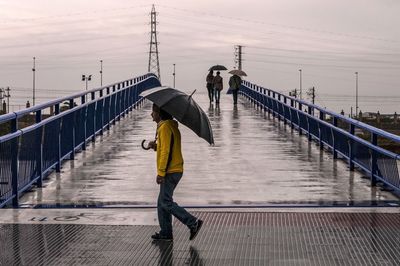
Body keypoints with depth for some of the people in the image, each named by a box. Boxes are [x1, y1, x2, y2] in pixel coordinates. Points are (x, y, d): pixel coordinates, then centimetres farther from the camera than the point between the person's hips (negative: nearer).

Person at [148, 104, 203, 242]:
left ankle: (193, 223, -9)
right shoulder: (170, 126, 17)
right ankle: (166, 233, 14)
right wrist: (155, 146, 7)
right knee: (162, 203, 12)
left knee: (165, 202, -8)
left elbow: (166, 152, -21)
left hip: (170, 172, -10)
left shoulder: (165, 127, -15)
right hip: (175, 171, 10)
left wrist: (161, 173, -20)